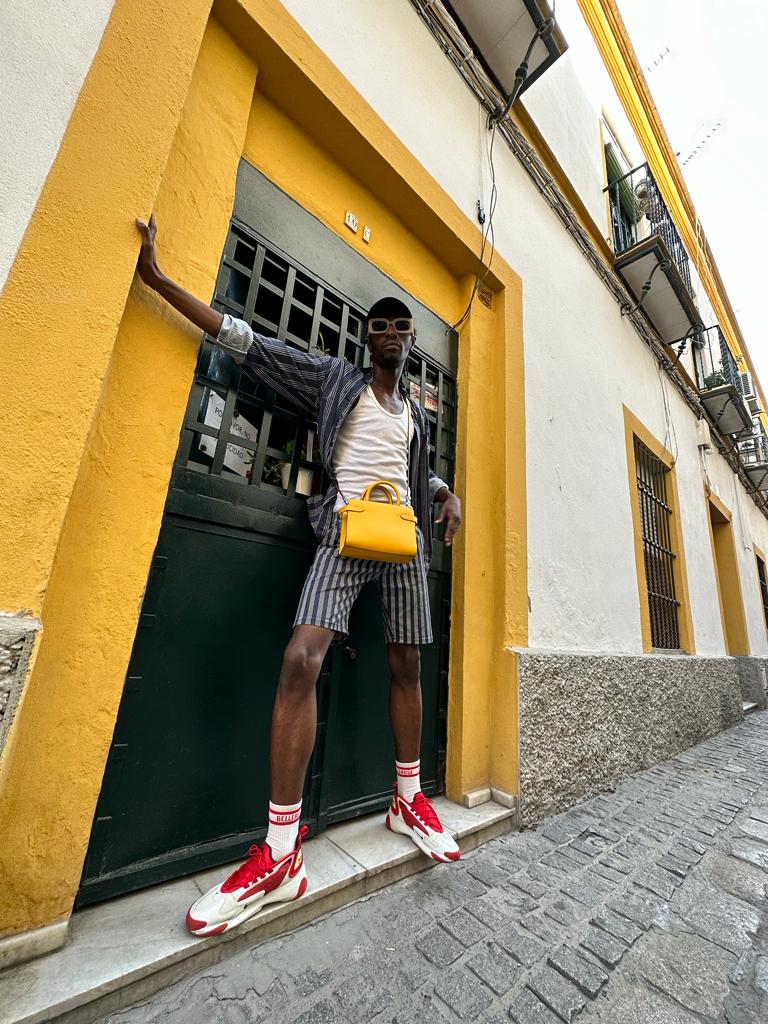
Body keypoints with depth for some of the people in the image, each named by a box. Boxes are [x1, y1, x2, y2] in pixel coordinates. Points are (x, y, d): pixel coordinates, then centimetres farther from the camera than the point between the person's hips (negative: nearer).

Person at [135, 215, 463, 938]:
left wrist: (447, 494, 11)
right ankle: (281, 854, -5)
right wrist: (158, 279, 7)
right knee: (300, 659, -20)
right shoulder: (335, 378, 13)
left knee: (406, 669, 6)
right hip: (347, 532, -3)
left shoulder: (418, 412, 23)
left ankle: (408, 801, 27)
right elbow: (249, 344, 9)